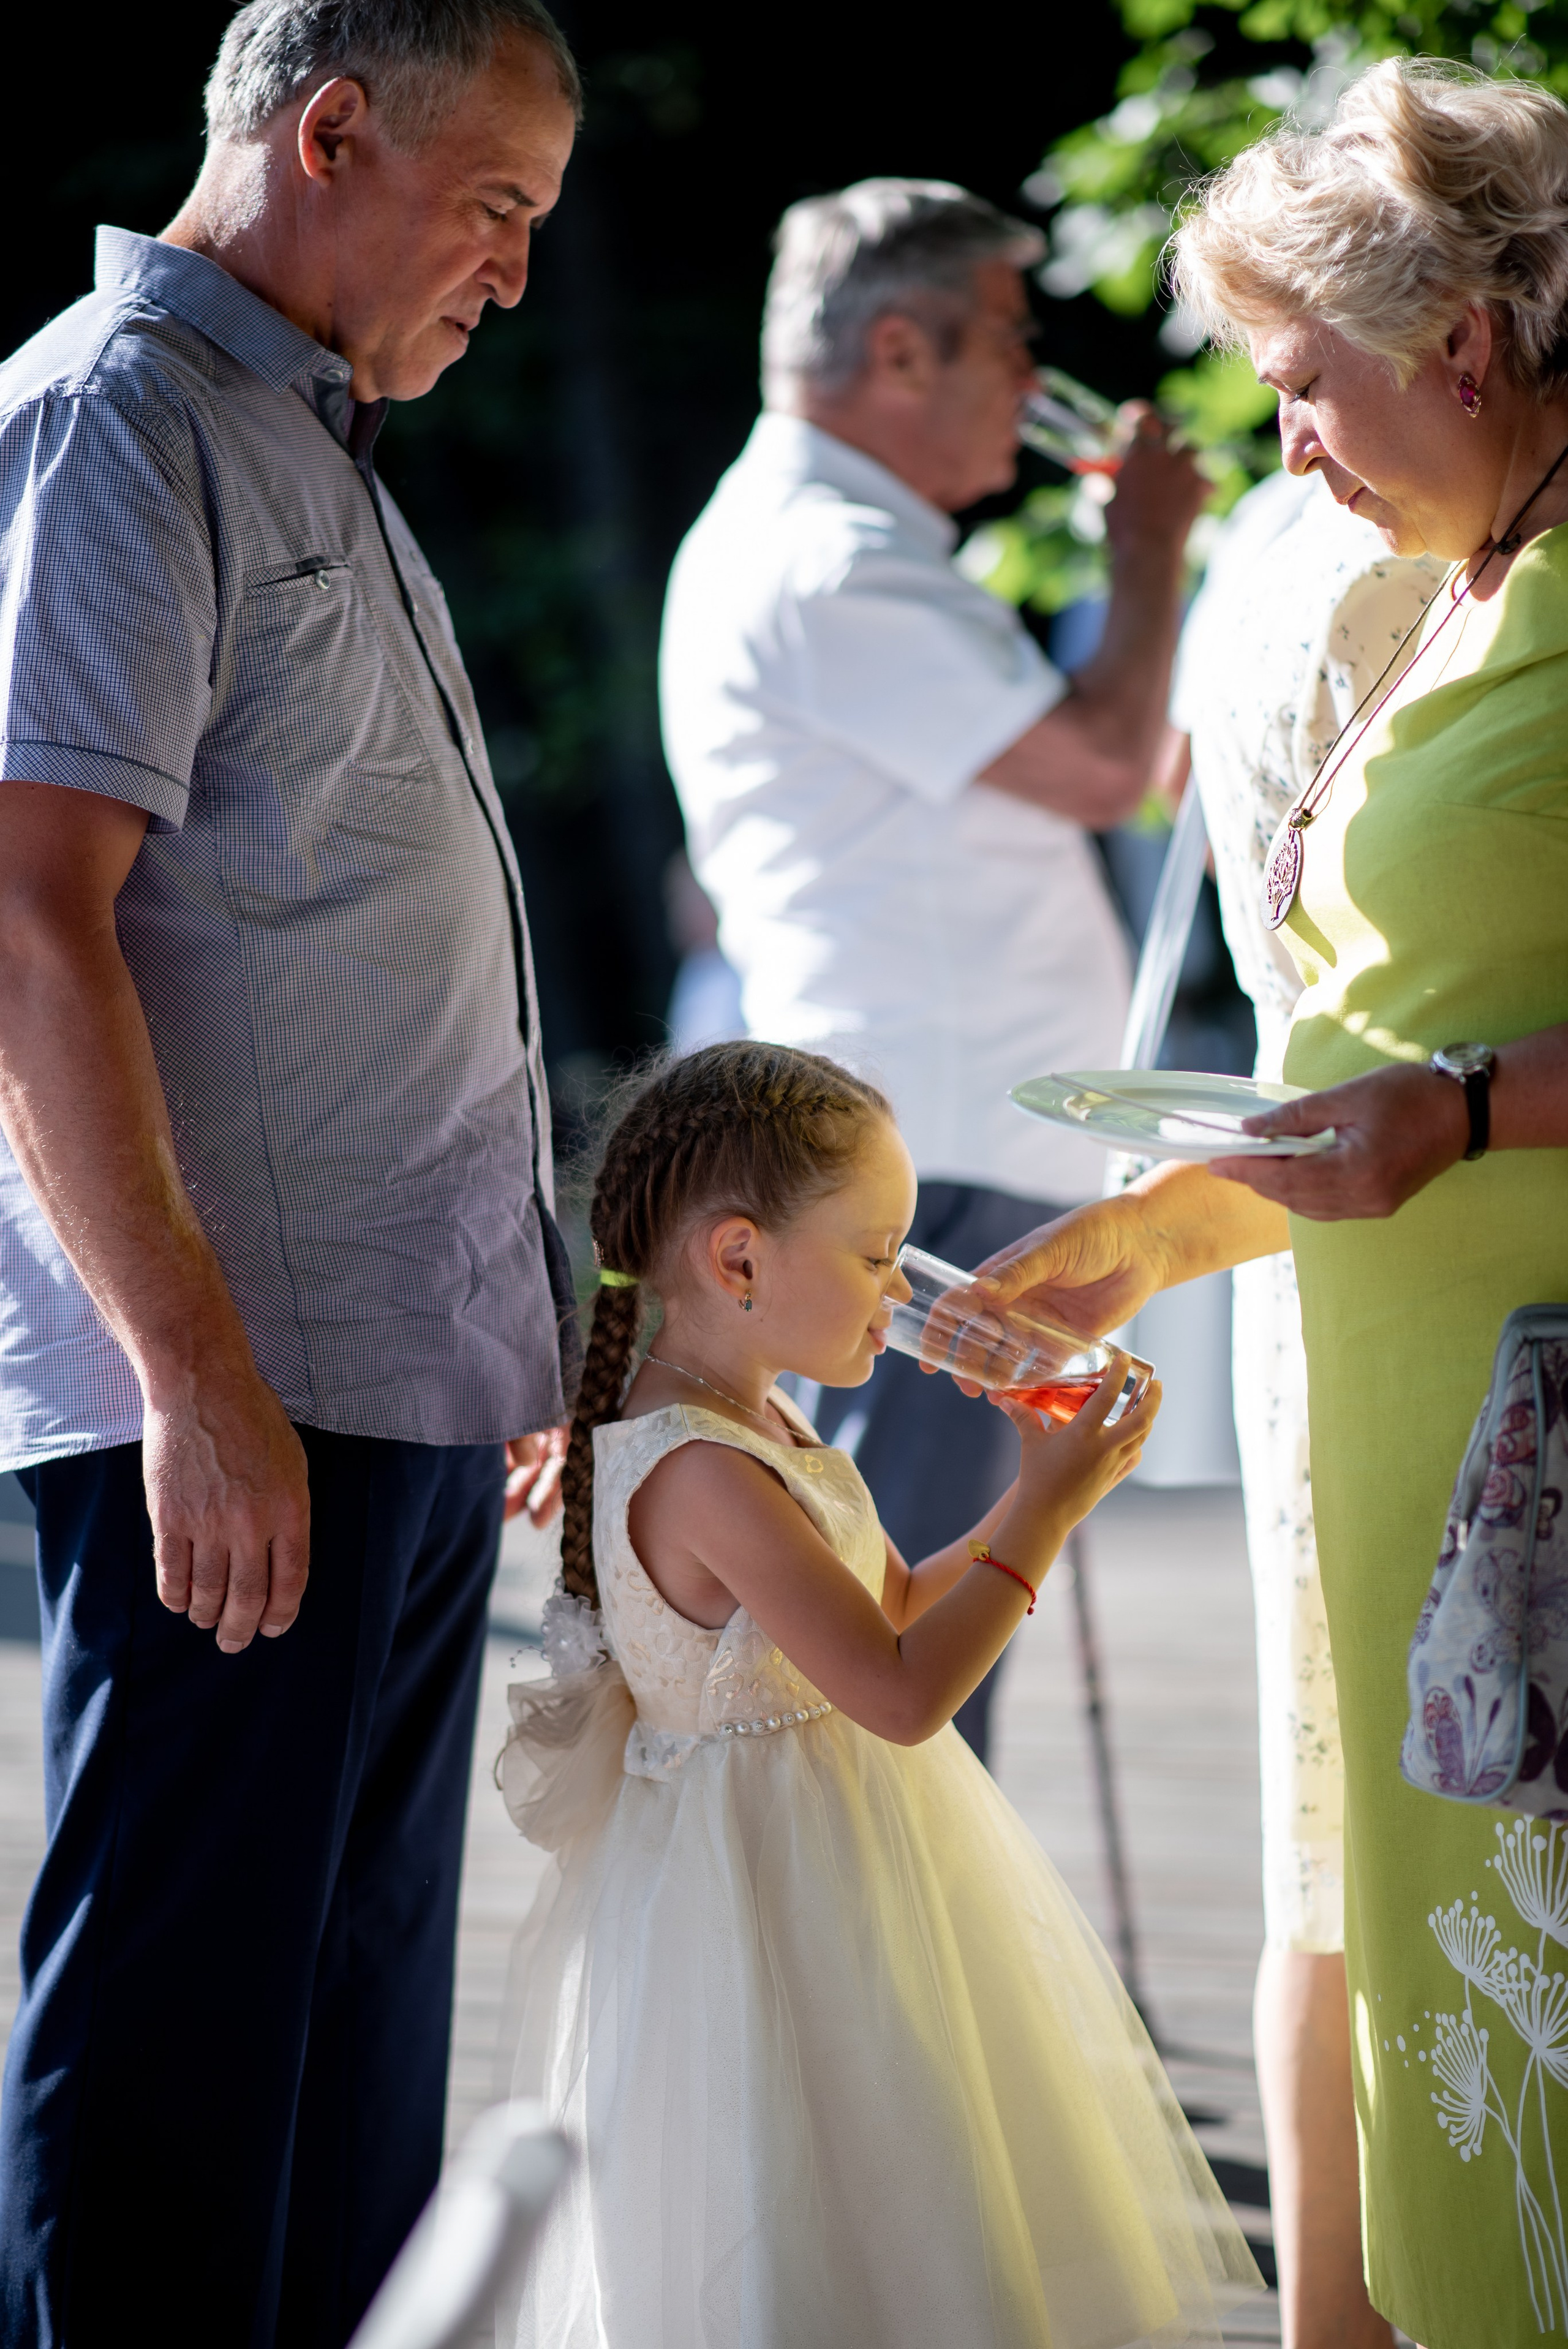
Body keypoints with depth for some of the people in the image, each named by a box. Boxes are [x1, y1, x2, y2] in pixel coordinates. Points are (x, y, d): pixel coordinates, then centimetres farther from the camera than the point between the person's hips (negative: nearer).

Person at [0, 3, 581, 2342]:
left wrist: (518, 1346, 25)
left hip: (410, 1399, 10)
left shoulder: (319, 451, 20)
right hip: (231, 1398, -10)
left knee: (354, 2026, 15)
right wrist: (196, 1371, -24)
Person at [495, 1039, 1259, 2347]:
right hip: (776, 1882, -11)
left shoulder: (758, 1427, 7)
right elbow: (903, 1691, -26)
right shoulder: (706, 1477, -26)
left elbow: (898, 1610, 19)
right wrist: (1043, 1514, -19)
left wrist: (1038, 1497, 6)